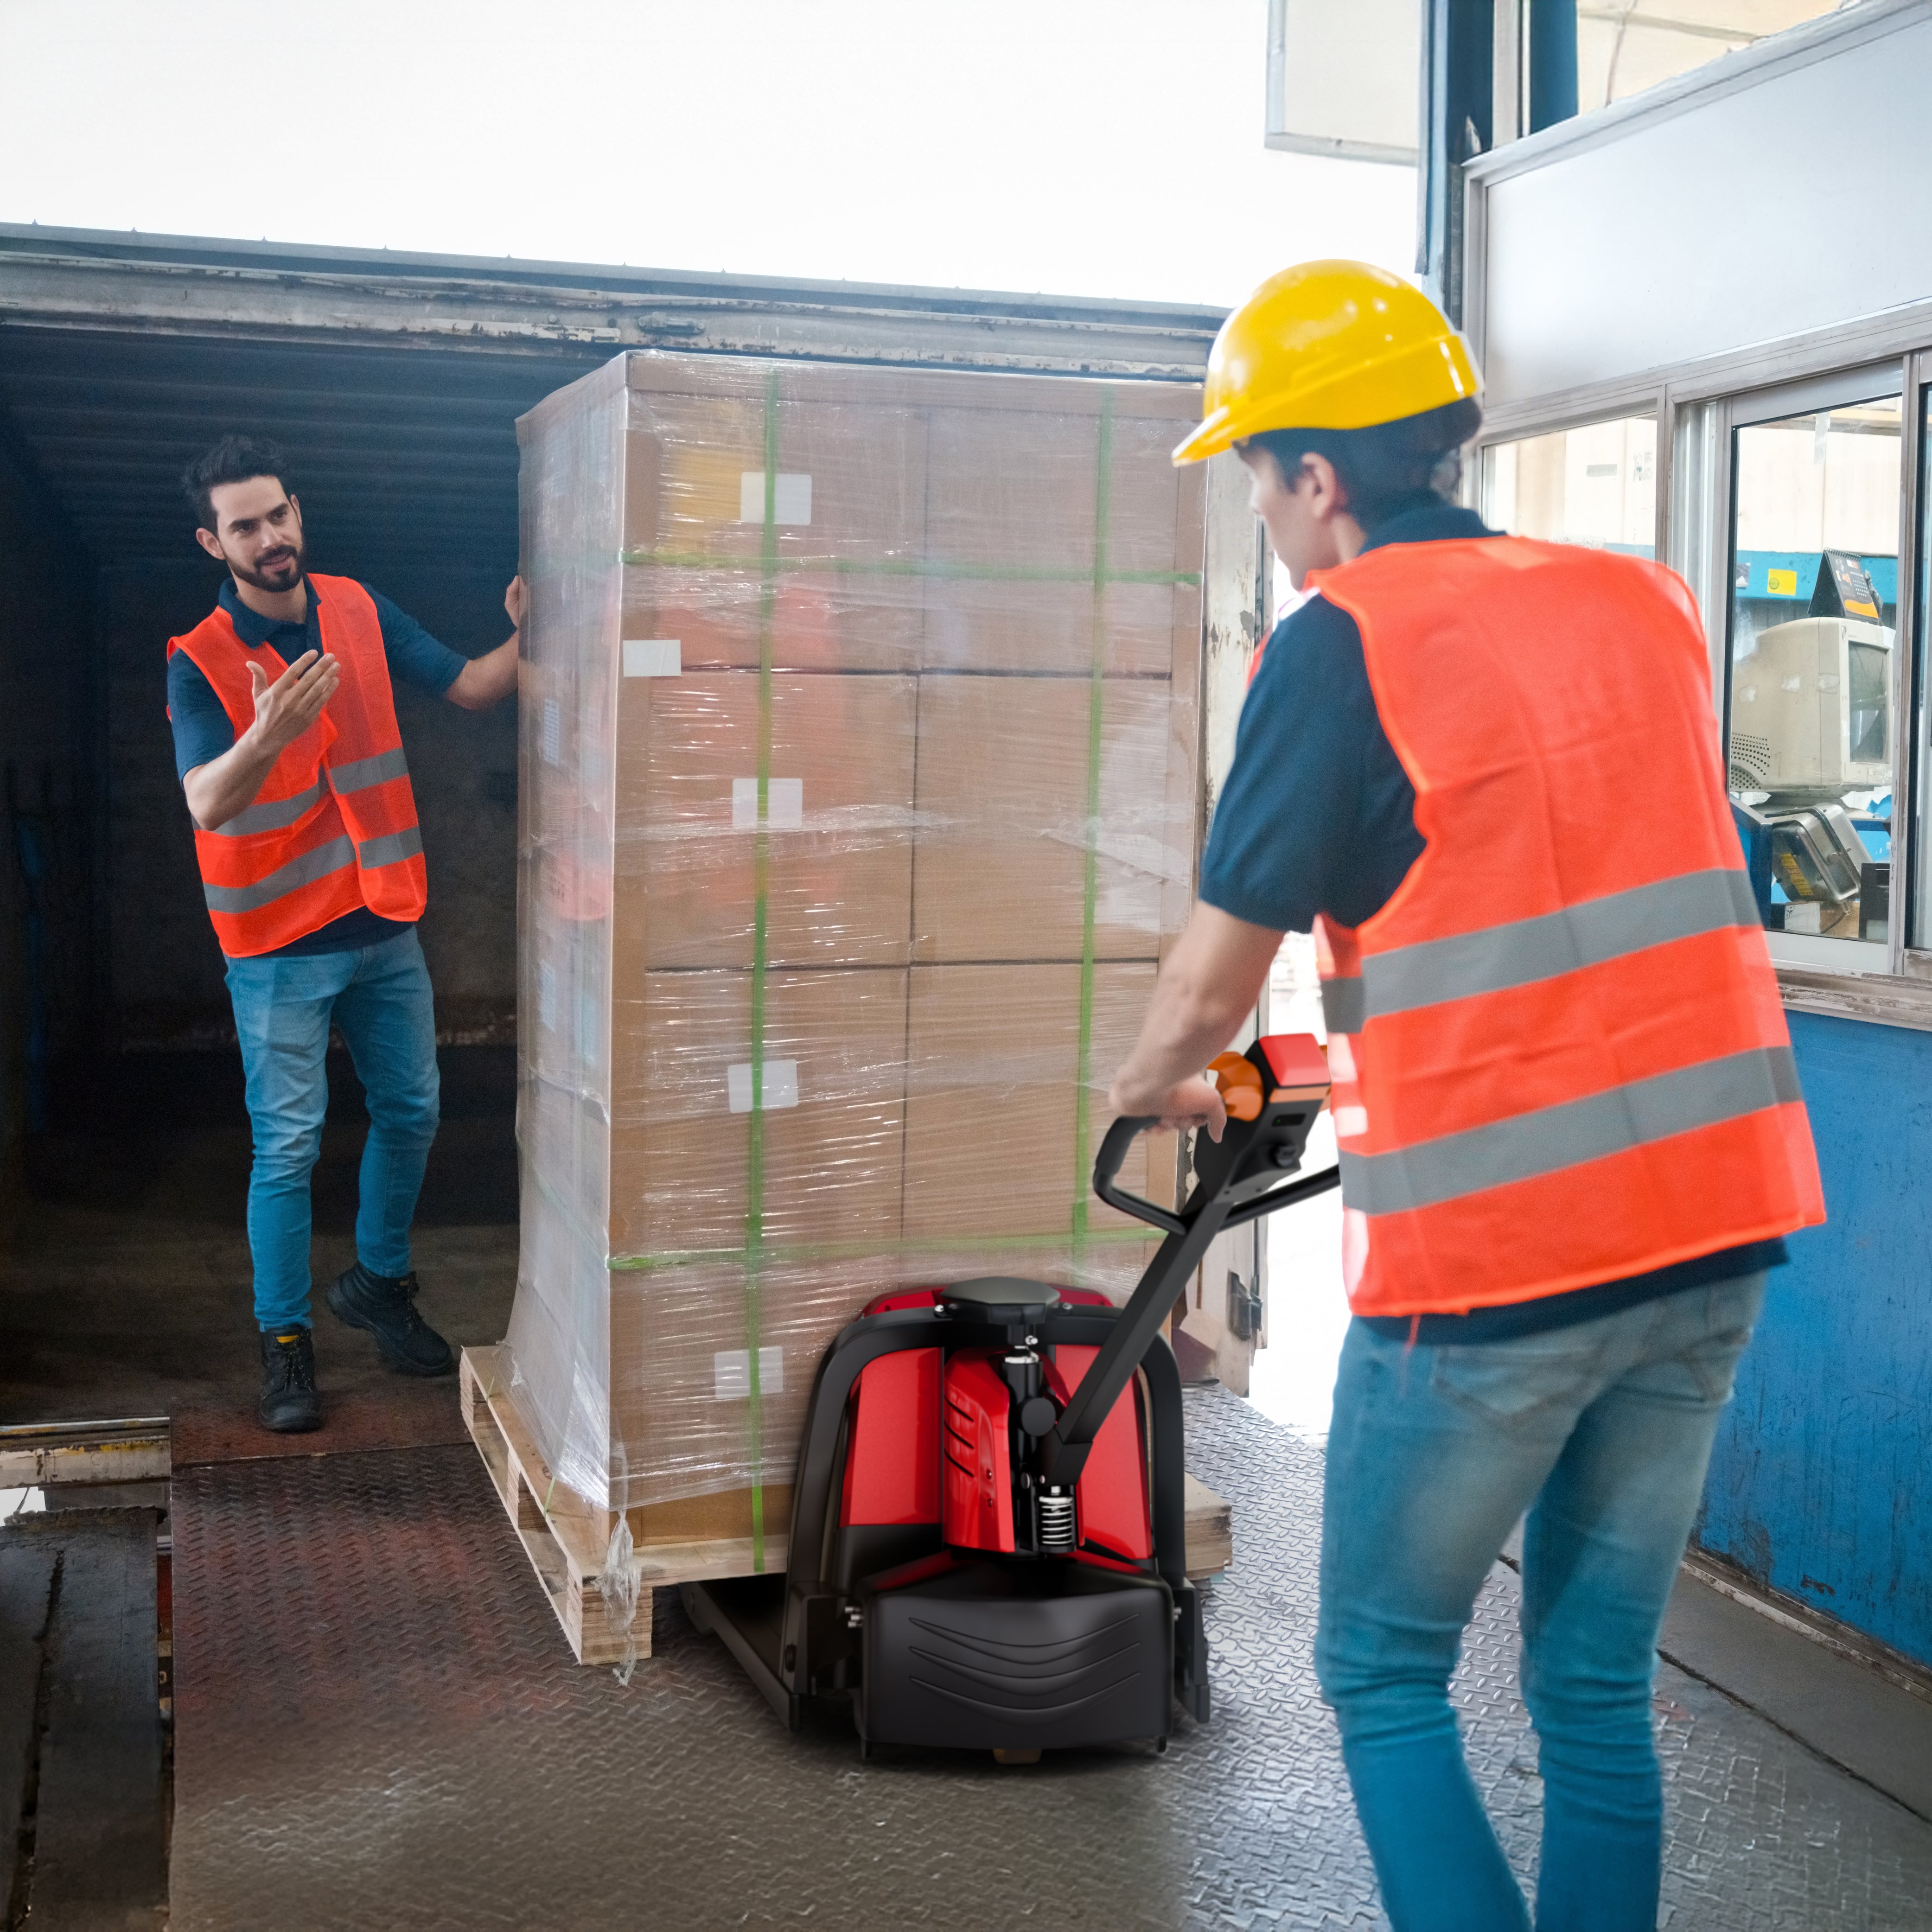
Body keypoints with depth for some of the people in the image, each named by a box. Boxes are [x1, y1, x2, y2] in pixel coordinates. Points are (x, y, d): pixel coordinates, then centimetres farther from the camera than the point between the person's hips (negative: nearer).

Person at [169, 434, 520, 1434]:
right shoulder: (200, 660, -14)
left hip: (385, 924, 5)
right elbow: (207, 802, -27)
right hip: (282, 946, -5)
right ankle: (285, 1343, 12)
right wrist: (270, 734, -46)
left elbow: (470, 686, 5)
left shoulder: (360, 611, 1)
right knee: (287, 1148, -2)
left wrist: (527, 638, -15)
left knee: (410, 1114, 15)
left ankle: (378, 1282, 35)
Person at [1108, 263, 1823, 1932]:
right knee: (1600, 1685, 17)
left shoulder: (1343, 645, -9)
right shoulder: (1645, 607, 11)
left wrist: (1152, 1090, 15)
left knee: (1387, 1678, 12)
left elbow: (1213, 989, -7)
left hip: (1490, 1261, -6)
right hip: (1716, 1228, 6)